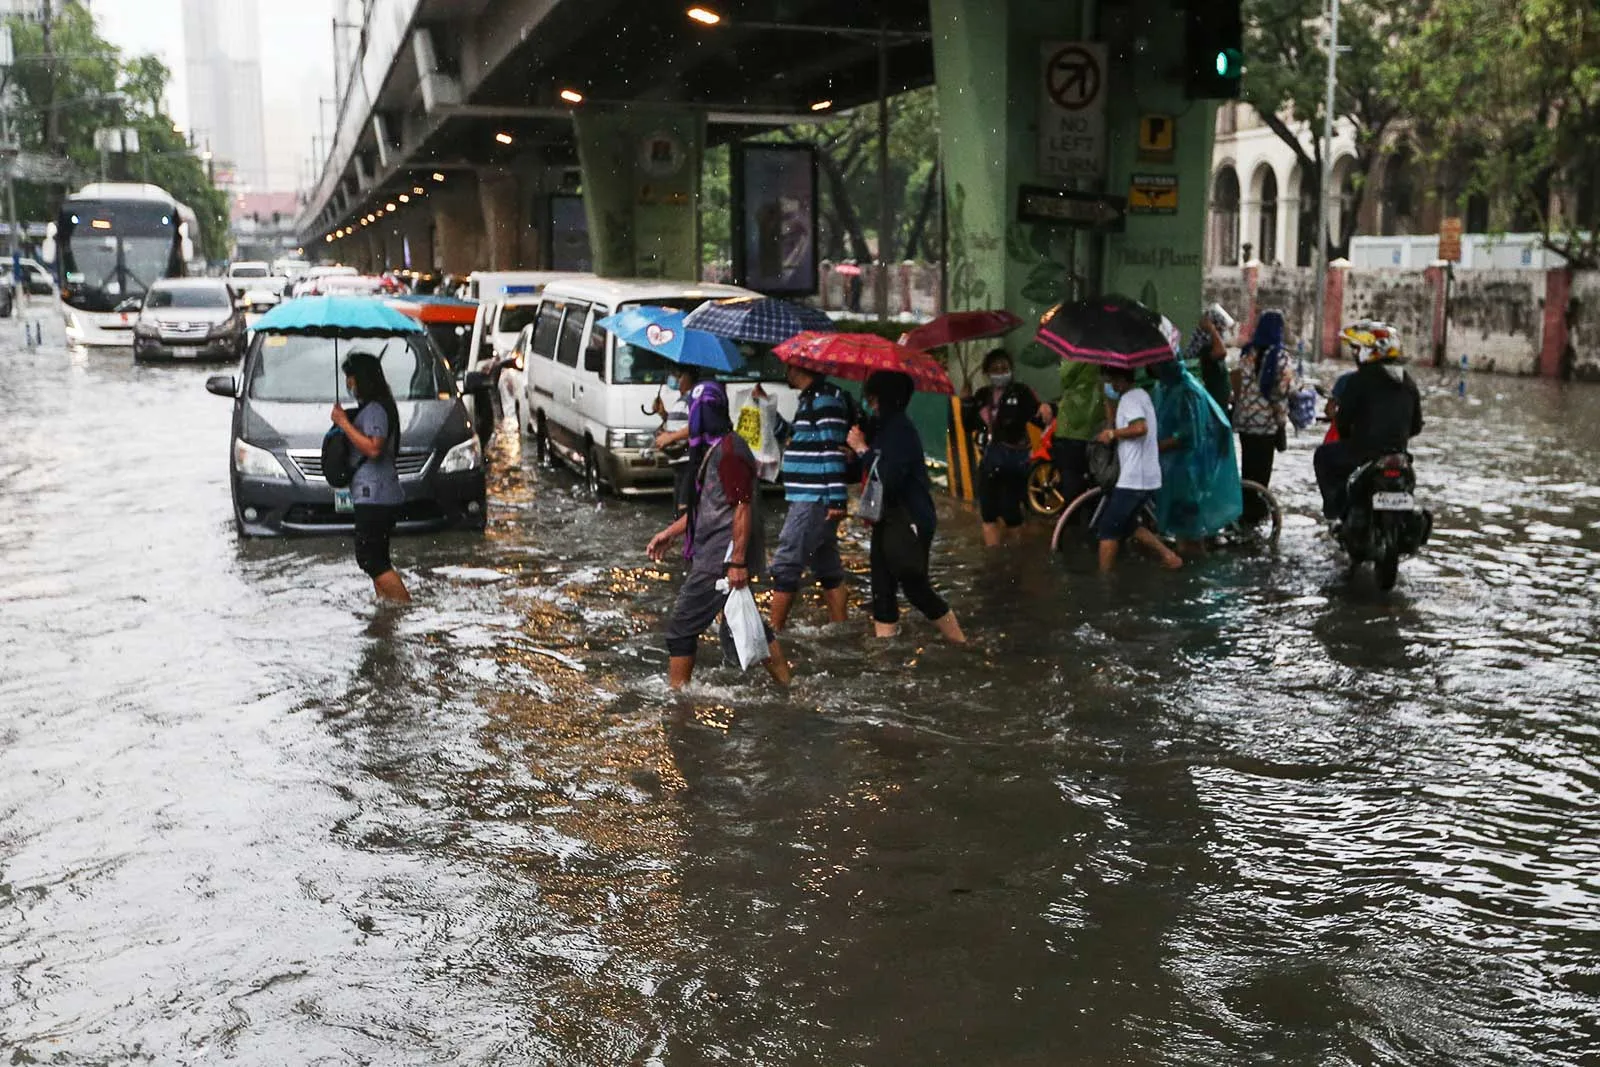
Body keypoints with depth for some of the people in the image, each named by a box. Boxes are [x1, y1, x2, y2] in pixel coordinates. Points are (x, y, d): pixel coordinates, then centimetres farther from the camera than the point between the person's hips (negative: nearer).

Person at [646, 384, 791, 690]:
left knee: (681, 627, -5)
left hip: (722, 558, -11)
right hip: (714, 554, 11)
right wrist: (669, 533, 24)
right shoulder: (715, 449, 17)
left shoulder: (729, 451, -16)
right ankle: (785, 684, 24)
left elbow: (743, 507, -22)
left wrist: (737, 561, -25)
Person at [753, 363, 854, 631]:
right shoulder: (811, 399, 17)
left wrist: (836, 499, -25)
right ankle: (841, 626, 21)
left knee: (785, 565, -8)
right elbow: (793, 437, 28)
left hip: (814, 500, -10)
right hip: (810, 499, 10)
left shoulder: (825, 400, -14)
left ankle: (775, 630, -4)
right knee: (827, 567, 14)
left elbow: (834, 451, -21)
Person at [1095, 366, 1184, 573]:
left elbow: (1140, 428, -32)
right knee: (1127, 523, 22)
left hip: (1133, 478, -10)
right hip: (1146, 476, 10)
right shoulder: (1141, 395, 15)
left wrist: (1112, 433, -19)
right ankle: (1168, 556, 17)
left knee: (1108, 530, -2)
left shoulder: (1129, 399, -16)